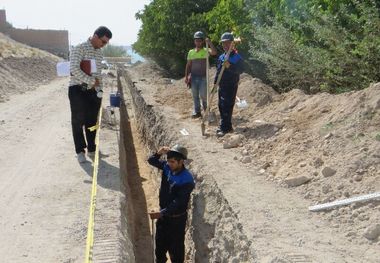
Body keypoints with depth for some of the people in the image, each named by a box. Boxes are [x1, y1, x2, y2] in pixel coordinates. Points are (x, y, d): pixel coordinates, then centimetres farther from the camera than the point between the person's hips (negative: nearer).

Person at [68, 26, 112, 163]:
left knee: (92, 121, 10)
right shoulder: (79, 49, -12)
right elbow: (74, 70, -24)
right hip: (78, 90, -6)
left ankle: (91, 149, 22)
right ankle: (80, 151, 12)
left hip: (92, 91, 6)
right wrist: (91, 81, -22)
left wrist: (99, 90, 11)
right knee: (78, 121, 2)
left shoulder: (99, 53, 11)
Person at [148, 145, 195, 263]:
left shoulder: (187, 180, -27)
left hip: (177, 218, -6)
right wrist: (159, 153, -21)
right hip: (163, 214, 6)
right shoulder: (167, 167, -9)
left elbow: (178, 202, -29)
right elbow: (151, 161, 1)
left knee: (176, 246, 10)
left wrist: (161, 213, -36)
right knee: (160, 243, 22)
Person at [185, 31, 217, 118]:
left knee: (203, 95, -6)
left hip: (203, 77, -3)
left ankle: (206, 108, 18)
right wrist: (186, 76, 6)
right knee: (195, 95, 7)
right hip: (193, 77, 3)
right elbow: (188, 65, 10)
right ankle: (197, 112, 16)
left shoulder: (206, 51, -1)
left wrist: (210, 43, -27)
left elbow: (214, 52, -23)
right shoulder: (191, 52, 8)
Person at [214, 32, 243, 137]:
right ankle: (227, 127, 22)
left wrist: (229, 66, -32)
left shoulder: (237, 57, -10)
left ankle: (224, 128, -4)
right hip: (221, 86, 8)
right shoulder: (221, 57, 13)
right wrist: (215, 83, 16)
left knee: (226, 107, -8)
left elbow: (240, 70, -19)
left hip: (231, 86, -8)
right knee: (221, 106, 11)